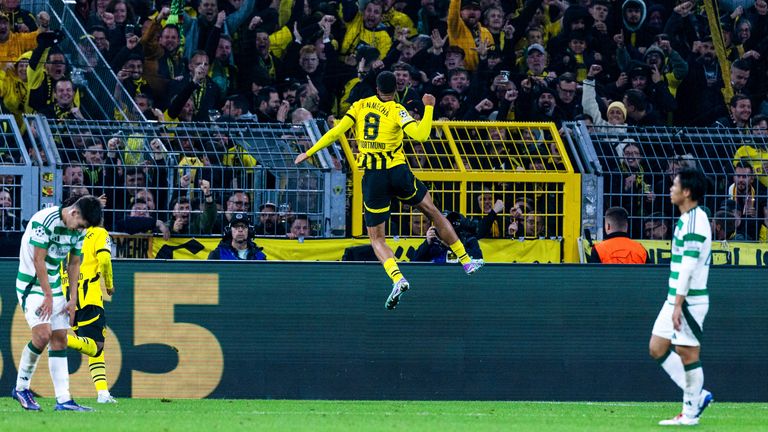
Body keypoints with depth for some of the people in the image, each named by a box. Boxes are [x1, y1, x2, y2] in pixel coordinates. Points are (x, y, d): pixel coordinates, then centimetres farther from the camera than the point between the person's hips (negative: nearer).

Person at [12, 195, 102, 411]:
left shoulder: (79, 230, 3)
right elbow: (38, 260, -19)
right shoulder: (44, 221, -21)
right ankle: (21, 387, -5)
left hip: (54, 286, 8)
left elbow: (74, 264, 12)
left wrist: (72, 300, 6)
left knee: (60, 339, 1)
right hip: (32, 284, -8)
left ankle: (63, 399, 0)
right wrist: (49, 296, -17)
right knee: (43, 334, -21)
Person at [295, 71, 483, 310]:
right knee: (434, 212, 21)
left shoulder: (360, 106, 2)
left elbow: (336, 132, -3)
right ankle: (466, 261, 28)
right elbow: (420, 135, -19)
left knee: (376, 238, 9)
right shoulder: (396, 111, -7)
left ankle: (396, 278, -18)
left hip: (372, 177, 1)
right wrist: (429, 108, -5)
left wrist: (309, 153, 6)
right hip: (398, 172, -1)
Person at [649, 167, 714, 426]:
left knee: (687, 354, -3)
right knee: (657, 349, 10)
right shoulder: (686, 219, 14)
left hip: (690, 301, -10)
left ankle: (690, 414, 5)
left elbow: (688, 266, -22)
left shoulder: (695, 221, -17)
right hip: (676, 298, 10)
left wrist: (678, 304, -24)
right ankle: (698, 396, 16)